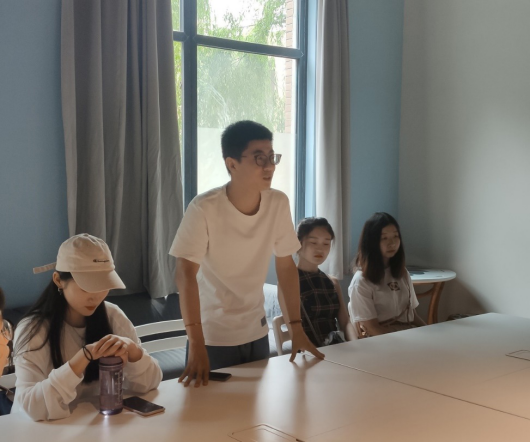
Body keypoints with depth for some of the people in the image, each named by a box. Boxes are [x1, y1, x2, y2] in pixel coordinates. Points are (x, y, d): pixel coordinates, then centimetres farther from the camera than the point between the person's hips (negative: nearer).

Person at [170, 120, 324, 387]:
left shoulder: (279, 203, -8)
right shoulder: (204, 209, -22)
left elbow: (286, 265, 1)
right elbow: (185, 275, -25)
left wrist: (297, 327, -1)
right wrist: (196, 345, -31)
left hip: (257, 332, 5)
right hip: (213, 336, -4)